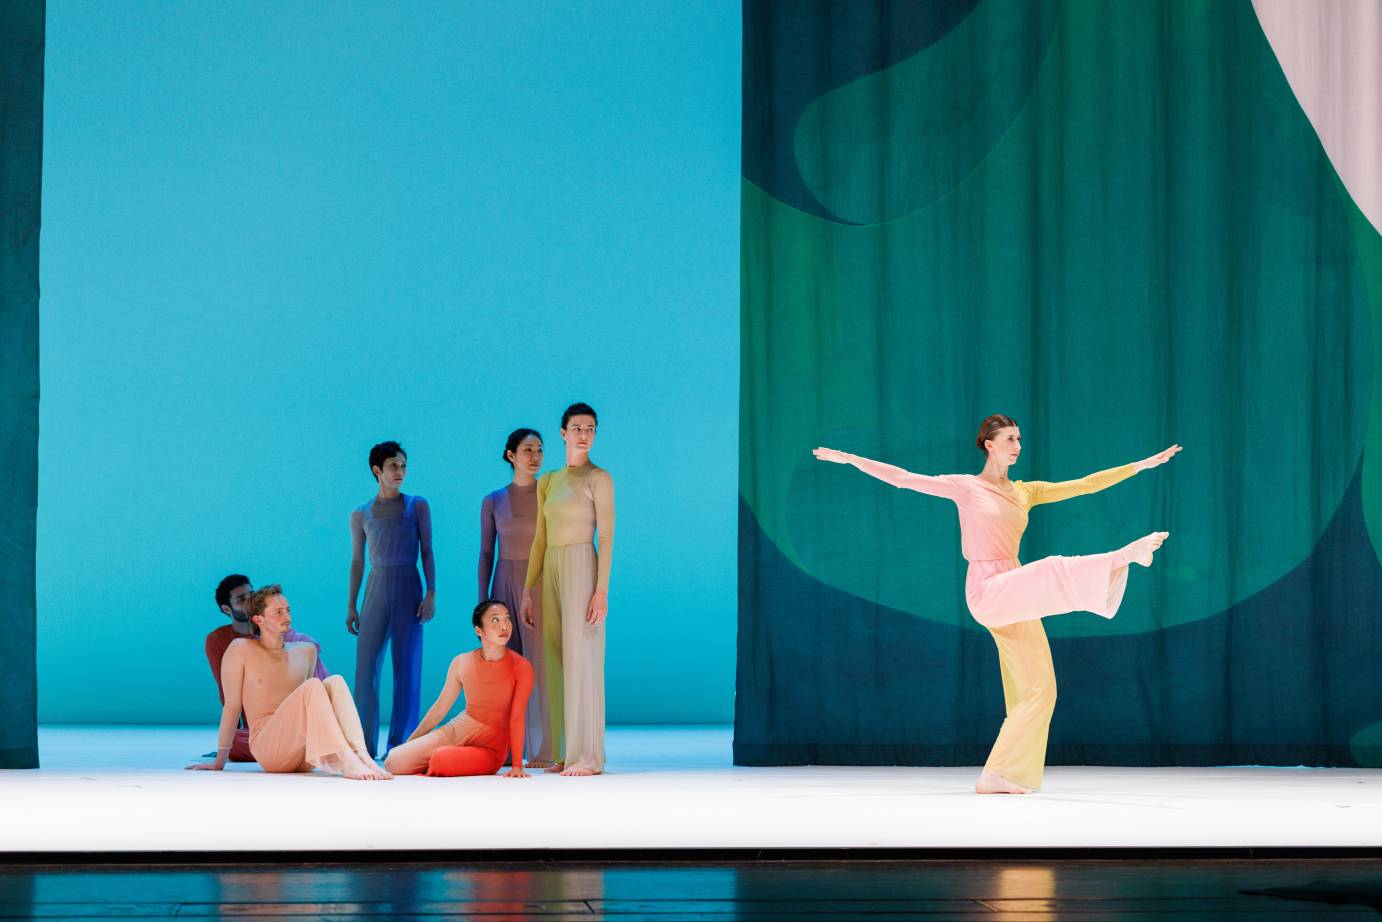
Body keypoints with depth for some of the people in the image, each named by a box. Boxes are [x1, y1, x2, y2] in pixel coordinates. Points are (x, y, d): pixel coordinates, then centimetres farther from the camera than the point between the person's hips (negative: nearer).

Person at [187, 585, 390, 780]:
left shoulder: (306, 651, 19)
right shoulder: (241, 649, 5)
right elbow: (232, 705, 4)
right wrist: (220, 762, 5)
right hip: (267, 748, -5)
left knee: (335, 682, -18)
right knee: (313, 685, -26)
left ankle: (361, 756, -39)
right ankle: (347, 762, -44)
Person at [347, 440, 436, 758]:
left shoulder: (417, 506, 6)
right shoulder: (360, 515, 11)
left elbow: (427, 552, 3)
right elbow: (357, 562, 13)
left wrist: (431, 593, -7)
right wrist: (352, 606, 7)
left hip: (408, 588, -2)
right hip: (376, 589, 2)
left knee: (407, 667, -4)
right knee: (366, 666, -5)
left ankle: (400, 744, -1)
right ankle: (365, 745, -2)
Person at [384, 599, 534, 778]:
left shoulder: (521, 667, -11)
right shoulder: (461, 663, 0)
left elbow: (517, 717, -14)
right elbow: (439, 708, 10)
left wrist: (517, 766, -20)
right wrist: (409, 743, 13)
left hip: (491, 748, -4)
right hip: (456, 731, 4)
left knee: (442, 759, -32)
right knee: (394, 763, -11)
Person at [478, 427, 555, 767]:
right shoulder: (493, 502, 9)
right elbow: (485, 554, 10)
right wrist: (482, 601, 2)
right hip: (505, 583, 3)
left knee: (540, 663, -8)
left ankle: (543, 750, -8)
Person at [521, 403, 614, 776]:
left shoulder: (599, 478, -1)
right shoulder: (548, 481, 16)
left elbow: (606, 536, -7)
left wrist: (602, 589, -16)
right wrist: (528, 591, 13)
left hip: (581, 568, -6)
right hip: (551, 572, 7)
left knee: (581, 660, -10)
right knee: (555, 663, 4)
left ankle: (588, 757, -10)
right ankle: (565, 755, 8)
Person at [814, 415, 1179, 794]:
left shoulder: (1025, 492, 15)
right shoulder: (965, 487, 1)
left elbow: (1085, 485, 14)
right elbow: (903, 478, -1)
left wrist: (1143, 464, 10)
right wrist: (849, 459, -7)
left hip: (1016, 599, 7)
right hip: (987, 591, -7)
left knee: (1038, 689, 0)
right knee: (1055, 573, -32)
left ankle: (999, 776, 3)